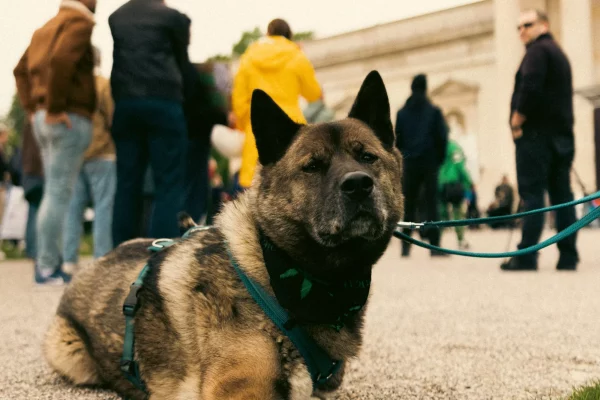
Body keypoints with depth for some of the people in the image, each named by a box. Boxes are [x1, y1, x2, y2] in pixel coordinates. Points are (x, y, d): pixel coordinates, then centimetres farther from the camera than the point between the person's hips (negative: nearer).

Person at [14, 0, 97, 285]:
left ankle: (47, 262, 14)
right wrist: (54, 108, -17)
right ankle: (47, 267, -7)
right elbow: (61, 60, -24)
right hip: (70, 119, -9)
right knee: (59, 194, -8)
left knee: (54, 194, 12)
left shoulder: (47, 27, 21)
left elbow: (21, 70, 23)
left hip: (44, 121, 9)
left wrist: (32, 109, 16)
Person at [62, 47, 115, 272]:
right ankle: (102, 258, -3)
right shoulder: (103, 85, -8)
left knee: (73, 206, 7)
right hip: (100, 153, -5)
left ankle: (69, 259, 8)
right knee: (103, 206, -1)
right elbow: (113, 119, -8)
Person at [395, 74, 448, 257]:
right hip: (430, 163, -2)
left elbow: (397, 140, 4)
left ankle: (406, 245, 4)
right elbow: (442, 137, -4)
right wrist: (439, 158, 7)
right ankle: (434, 245, -6)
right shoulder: (434, 111, -1)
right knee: (431, 203, -1)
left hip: (409, 164, 2)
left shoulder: (401, 113, 5)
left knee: (409, 204, 7)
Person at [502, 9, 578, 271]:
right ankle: (568, 256, 5)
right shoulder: (559, 53, 24)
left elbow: (530, 87, -19)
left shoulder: (538, 50, -4)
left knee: (532, 194, -10)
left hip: (537, 133, -9)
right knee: (561, 194, 6)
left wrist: (517, 120, -10)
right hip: (562, 133, 9)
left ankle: (526, 257, -12)